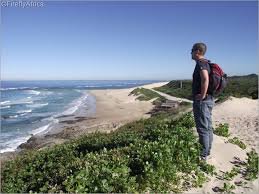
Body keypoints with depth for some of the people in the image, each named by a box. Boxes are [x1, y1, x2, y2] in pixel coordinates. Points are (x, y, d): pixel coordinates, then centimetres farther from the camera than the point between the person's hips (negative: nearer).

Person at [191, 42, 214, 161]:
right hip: (209, 99, 10)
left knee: (203, 129, -3)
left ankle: (203, 155, 7)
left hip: (201, 101, -10)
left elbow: (205, 79, -34)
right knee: (208, 127, 15)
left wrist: (202, 96, -26)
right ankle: (207, 151, 27)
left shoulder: (200, 63, -15)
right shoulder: (206, 63, 15)